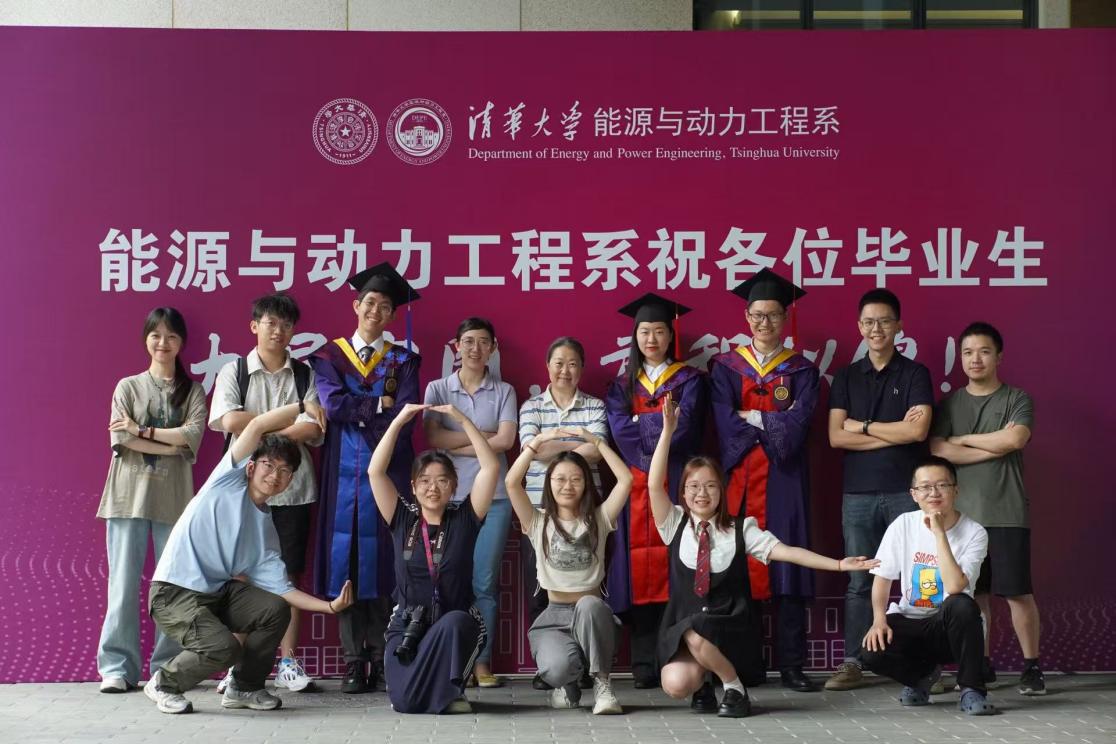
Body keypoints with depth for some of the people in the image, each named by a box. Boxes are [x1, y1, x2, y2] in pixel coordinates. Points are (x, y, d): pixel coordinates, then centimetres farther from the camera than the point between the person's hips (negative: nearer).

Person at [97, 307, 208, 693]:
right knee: (124, 582, -3)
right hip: (129, 495, 0)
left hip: (174, 498, 1)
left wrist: (142, 430, -9)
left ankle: (168, 666, 5)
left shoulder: (192, 392, 11)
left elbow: (192, 436, -6)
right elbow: (121, 441, -3)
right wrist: (170, 444, -7)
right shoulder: (128, 387, 10)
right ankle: (118, 666, 0)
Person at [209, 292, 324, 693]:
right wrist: (287, 421, -8)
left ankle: (288, 661, 10)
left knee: (289, 573, 5)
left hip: (293, 489, 1)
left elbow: (313, 431, -5)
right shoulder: (234, 371, 4)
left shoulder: (305, 375, 7)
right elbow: (229, 421, -12)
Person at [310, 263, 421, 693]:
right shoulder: (329, 356, 10)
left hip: (389, 471, 0)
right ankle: (354, 661, 2)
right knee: (346, 562, -2)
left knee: (384, 560, -3)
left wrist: (355, 411, -8)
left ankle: (383, 659, 2)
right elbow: (332, 404, -8)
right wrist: (382, 404, -4)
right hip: (345, 472, 0)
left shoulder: (403, 360, 10)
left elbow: (406, 413, -6)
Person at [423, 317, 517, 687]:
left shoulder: (503, 392, 8)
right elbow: (433, 438, -6)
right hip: (449, 494, 0)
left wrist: (456, 445, -6)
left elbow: (505, 440, -5)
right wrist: (481, 435, -5)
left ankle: (482, 660, 5)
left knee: (485, 580, 0)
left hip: (493, 495, 0)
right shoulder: (437, 389, 7)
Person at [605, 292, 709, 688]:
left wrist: (641, 422, -6)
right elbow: (621, 433, -1)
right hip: (636, 487, 2)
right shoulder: (622, 386, 16)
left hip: (678, 485, -2)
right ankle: (644, 666, -2)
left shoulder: (690, 380, 10)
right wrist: (662, 426, -12)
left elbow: (684, 428, -6)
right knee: (639, 570, -3)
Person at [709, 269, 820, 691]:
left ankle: (791, 665, 2)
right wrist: (773, 423, -8)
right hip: (739, 479, 0)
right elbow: (725, 423, -4)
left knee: (787, 570, -2)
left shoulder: (801, 371, 10)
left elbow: (797, 425, -5)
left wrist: (749, 417, -4)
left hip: (784, 482, 0)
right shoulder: (725, 367, 11)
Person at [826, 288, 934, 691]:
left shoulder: (914, 374, 4)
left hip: (906, 490, -2)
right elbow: (836, 437, -2)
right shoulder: (846, 378, 10)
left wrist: (864, 425, -4)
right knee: (859, 582, 5)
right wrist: (894, 433, -7)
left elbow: (918, 431, -10)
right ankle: (853, 663, 9)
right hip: (858, 492, 2)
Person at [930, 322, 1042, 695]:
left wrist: (963, 439, -4)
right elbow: (939, 450, -5)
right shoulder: (949, 404, 10)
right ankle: (981, 664, 17)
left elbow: (1015, 439, -15)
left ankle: (1032, 666, 8)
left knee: (1017, 591, -3)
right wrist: (995, 447, -7)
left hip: (1007, 513, -3)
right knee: (974, 593, 7)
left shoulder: (1016, 399, 4)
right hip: (963, 513, 3)